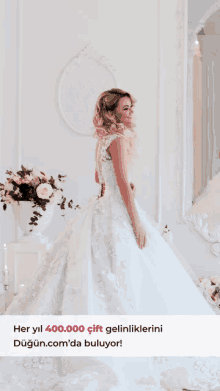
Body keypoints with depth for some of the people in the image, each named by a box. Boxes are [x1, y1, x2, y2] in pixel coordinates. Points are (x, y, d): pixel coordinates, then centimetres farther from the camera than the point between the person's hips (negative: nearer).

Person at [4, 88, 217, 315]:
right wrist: (137, 222, -19)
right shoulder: (118, 140, -14)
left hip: (103, 205, 10)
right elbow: (123, 183, -20)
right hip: (118, 210, -10)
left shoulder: (104, 141, 14)